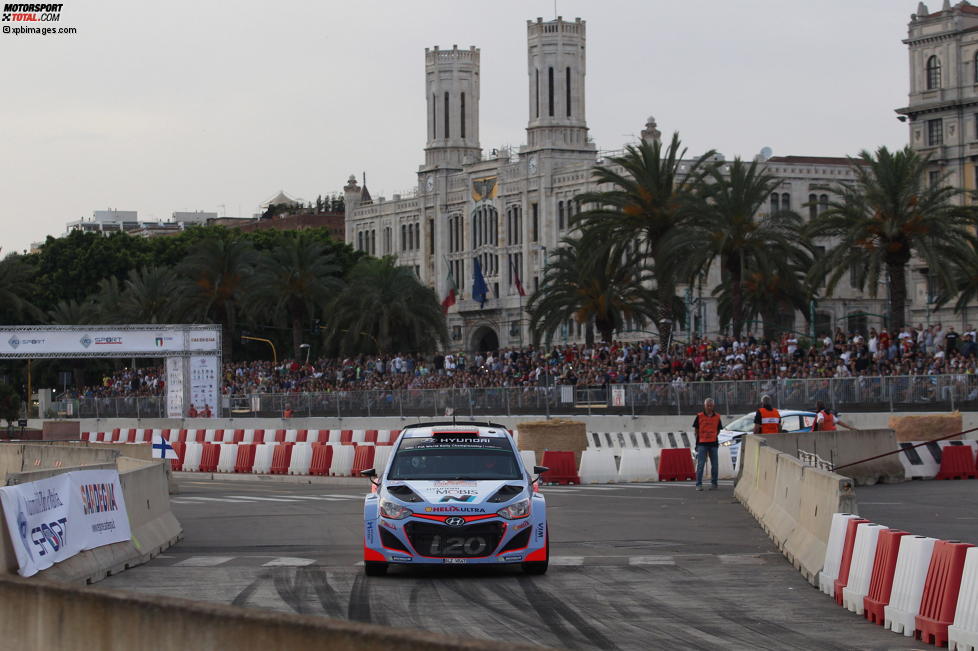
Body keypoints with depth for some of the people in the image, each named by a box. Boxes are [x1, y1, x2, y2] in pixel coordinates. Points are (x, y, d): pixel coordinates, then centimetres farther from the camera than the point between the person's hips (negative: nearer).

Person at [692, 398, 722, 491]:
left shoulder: (717, 417, 7)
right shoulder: (699, 416, 0)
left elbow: (718, 430, 15)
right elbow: (696, 429, 5)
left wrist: (714, 437, 4)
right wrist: (699, 439, 0)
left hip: (713, 443, 3)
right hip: (702, 444, -3)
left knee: (715, 465, 6)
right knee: (700, 465, -5)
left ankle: (713, 484, 16)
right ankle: (699, 484, -1)